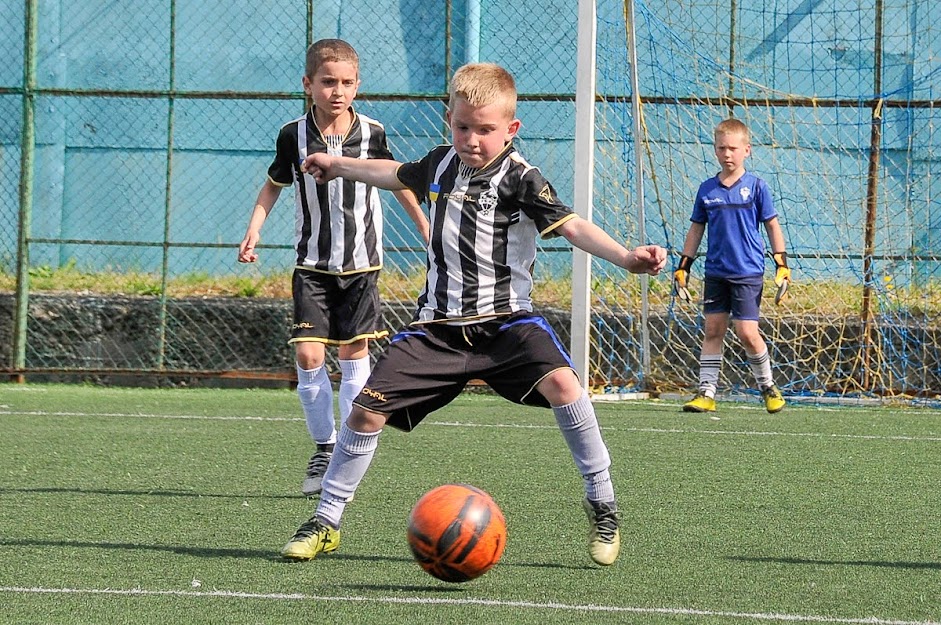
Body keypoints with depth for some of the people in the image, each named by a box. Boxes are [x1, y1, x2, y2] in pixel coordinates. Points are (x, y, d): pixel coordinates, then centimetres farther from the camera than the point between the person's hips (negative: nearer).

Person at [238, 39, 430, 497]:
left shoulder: (371, 134, -6)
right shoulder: (294, 136, -6)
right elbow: (273, 185, 10)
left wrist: (425, 228, 16)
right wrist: (253, 231, -2)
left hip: (361, 262, 0)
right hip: (313, 264, 0)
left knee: (353, 353, 1)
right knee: (308, 355, -9)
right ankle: (323, 449, 7)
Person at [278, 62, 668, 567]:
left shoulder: (520, 179, -11)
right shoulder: (441, 164, 7)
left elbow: (571, 226, -22)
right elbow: (397, 175, 30)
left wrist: (626, 257, -39)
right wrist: (341, 165, 45)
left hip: (505, 319, -4)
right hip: (438, 325, 4)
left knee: (560, 383, -29)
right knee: (367, 409, -5)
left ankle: (602, 505, -13)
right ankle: (325, 523, 11)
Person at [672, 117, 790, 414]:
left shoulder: (755, 186, -3)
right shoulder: (707, 189, 6)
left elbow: (772, 225, 2)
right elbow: (696, 229, 14)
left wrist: (782, 265, -3)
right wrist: (683, 267, 11)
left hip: (748, 272, -4)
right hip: (715, 272, 4)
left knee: (747, 332, -7)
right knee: (713, 330, 3)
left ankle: (768, 387, 12)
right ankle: (706, 393, 5)